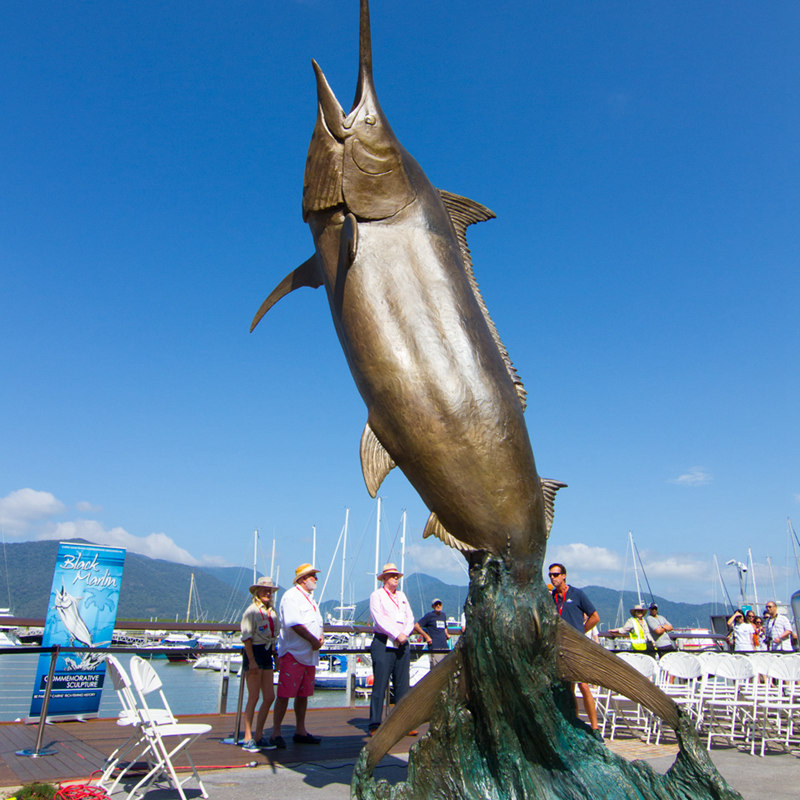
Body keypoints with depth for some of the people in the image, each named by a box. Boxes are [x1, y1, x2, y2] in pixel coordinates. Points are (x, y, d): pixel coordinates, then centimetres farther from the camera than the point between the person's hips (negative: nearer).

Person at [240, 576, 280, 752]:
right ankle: (248, 739, 7)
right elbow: (246, 637, -13)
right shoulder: (252, 610, -9)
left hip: (267, 653, 7)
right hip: (254, 653, -7)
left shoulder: (272, 612, 13)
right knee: (254, 697, -3)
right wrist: (252, 660, -17)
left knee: (269, 697, 5)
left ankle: (258, 736, 17)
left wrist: (275, 655, 15)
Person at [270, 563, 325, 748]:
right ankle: (276, 733, 1)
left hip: (310, 654, 9)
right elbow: (294, 623, -19)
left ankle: (300, 731, 21)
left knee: (303, 695, 13)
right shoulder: (291, 596, -9)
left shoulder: (310, 599, 20)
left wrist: (320, 637, 2)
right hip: (293, 653, -9)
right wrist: (313, 640, -16)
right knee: (284, 694, -6)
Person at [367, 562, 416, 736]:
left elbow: (410, 618, 14)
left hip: (402, 644, 5)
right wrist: (396, 635, -15)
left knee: (402, 686, 5)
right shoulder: (376, 595, 2)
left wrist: (405, 634, -5)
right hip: (383, 644, -5)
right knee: (380, 685, -6)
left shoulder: (402, 596, 20)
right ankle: (374, 725, 0)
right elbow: (379, 619, -9)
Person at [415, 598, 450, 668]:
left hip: (445, 646, 6)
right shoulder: (429, 615, -1)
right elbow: (416, 626, -3)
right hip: (435, 647, -6)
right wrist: (426, 636, -7)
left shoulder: (443, 615, 18)